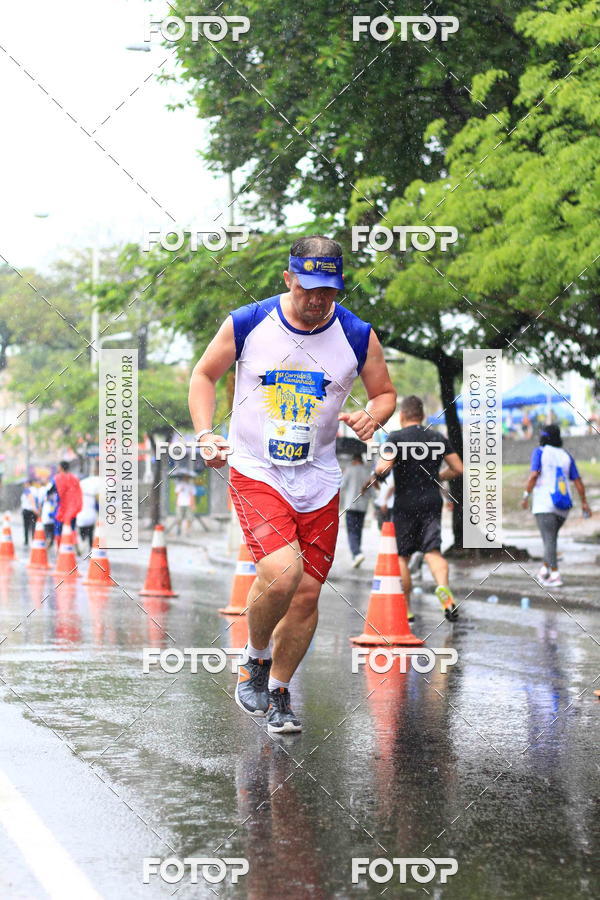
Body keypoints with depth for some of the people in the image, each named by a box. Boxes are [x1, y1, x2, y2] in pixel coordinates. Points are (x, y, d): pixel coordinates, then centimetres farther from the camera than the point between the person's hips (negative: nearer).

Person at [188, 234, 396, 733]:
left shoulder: (358, 336, -3)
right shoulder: (247, 324, -7)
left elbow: (385, 392, 11)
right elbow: (204, 375, 7)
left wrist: (372, 416, -12)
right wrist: (206, 435, -7)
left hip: (318, 481, 3)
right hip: (254, 471, -3)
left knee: (307, 594, 4)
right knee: (282, 572, -24)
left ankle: (278, 691, 27)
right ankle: (256, 659, 5)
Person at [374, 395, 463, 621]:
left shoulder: (396, 438, -5)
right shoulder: (439, 439, 8)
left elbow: (382, 468, -19)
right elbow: (458, 469, 9)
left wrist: (378, 473, 4)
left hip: (405, 504, -2)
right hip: (432, 502, 2)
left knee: (402, 556, 10)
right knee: (433, 551, -4)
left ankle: (405, 608, 13)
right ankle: (443, 586, -35)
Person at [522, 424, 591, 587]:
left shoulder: (539, 452, -2)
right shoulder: (566, 456, 11)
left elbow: (534, 475, -15)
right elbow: (578, 481, 6)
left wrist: (525, 496, -8)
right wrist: (584, 503, 11)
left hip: (544, 504, -5)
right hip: (563, 507, 5)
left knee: (549, 540, -8)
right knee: (552, 536, 24)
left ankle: (555, 575, -19)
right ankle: (545, 569, 21)